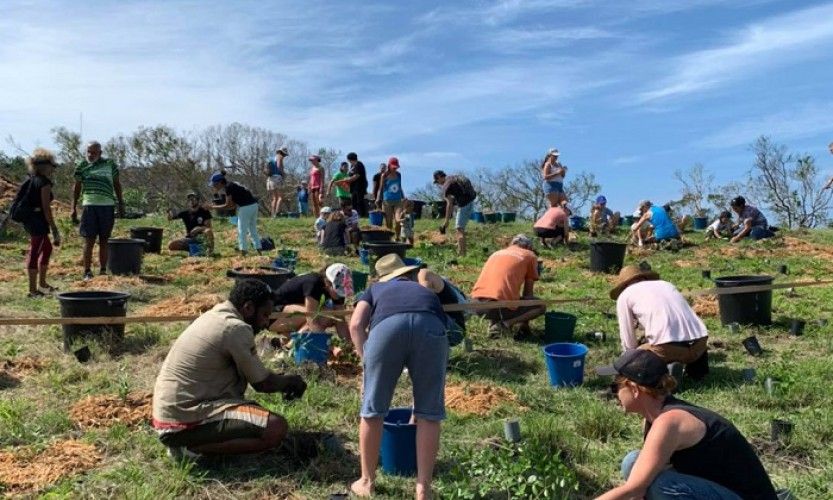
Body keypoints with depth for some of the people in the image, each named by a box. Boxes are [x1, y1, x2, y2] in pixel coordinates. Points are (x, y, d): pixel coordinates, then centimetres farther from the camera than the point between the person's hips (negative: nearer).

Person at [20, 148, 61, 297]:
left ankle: (42, 283, 29)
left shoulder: (32, 180, 12)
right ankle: (33, 290, 2)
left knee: (47, 248, 22)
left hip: (29, 219, 10)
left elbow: (28, 201, 17)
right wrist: (54, 228, -15)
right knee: (34, 252, -4)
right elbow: (46, 208, -19)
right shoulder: (45, 183, -15)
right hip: (38, 221, -10)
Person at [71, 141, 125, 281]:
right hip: (89, 206, -1)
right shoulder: (81, 166, 5)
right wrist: (74, 208, 5)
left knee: (104, 241, 8)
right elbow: (77, 188, 10)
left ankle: (103, 271, 15)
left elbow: (117, 184, 15)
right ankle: (87, 272, 1)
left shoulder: (110, 164, 7)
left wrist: (121, 204, 12)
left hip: (107, 206, 1)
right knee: (89, 241, -3)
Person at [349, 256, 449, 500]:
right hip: (430, 326, 2)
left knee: (373, 410, 16)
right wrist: (416, 410, 53)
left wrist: (367, 363, 22)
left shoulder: (375, 289, 39)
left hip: (388, 325, -1)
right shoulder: (427, 292, 44)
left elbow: (356, 325, 15)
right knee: (429, 413, 16)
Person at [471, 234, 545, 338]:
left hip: (477, 305, 6)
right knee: (541, 306, 18)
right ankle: (507, 323, -5)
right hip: (502, 305, -6)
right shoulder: (530, 255, 15)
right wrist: (524, 321, 33)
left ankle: (493, 323, 12)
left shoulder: (497, 253, 28)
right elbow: (528, 292, 17)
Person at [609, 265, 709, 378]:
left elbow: (628, 343, 13)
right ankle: (696, 364, 14)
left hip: (668, 347, -6)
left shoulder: (624, 296, 14)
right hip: (700, 343, 6)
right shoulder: (666, 284, 29)